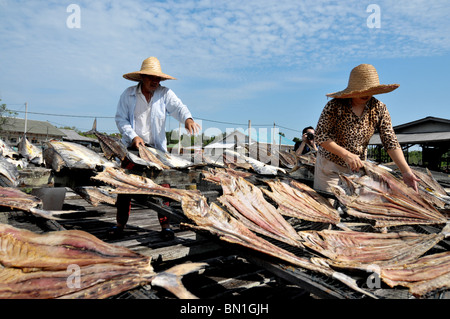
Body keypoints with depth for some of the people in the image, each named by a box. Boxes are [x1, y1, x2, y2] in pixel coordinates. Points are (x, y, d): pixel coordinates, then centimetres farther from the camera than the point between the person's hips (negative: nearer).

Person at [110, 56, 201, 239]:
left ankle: (165, 225, 8)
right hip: (132, 147, 1)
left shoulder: (165, 94, 2)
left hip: (157, 148, -1)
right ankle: (120, 224, 19)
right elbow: (120, 118, 4)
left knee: (163, 186, -5)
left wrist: (187, 118, -38)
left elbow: (178, 107, -15)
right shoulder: (128, 94, 5)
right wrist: (133, 136, -12)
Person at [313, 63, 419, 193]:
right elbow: (320, 136, -18)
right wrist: (346, 155, -27)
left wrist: (406, 171, -18)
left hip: (357, 166, 3)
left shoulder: (379, 109, -6)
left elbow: (390, 142, -8)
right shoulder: (335, 106, -17)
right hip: (330, 164, -3)